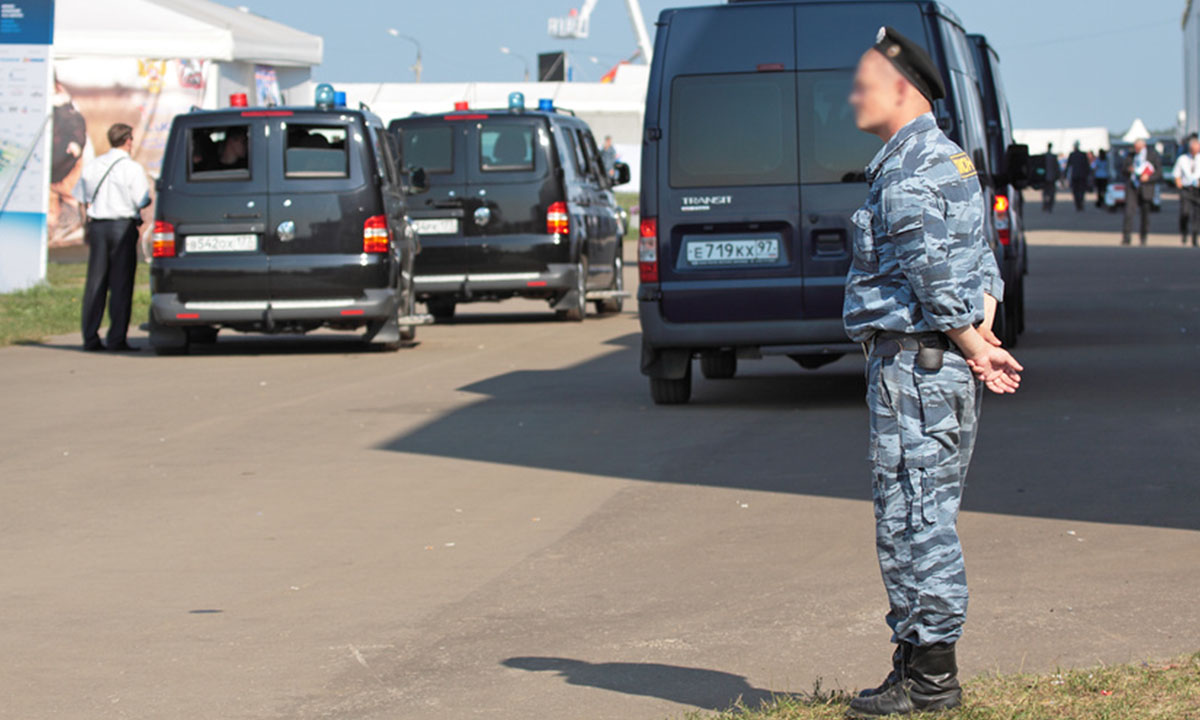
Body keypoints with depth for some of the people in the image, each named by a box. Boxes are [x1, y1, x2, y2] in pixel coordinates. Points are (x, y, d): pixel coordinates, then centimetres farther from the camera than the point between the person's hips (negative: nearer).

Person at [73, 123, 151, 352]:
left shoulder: (93, 165, 9)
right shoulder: (132, 168, -8)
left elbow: (83, 200, 11)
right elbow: (142, 202, -11)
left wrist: (87, 226, 18)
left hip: (97, 225, 5)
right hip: (123, 226, -5)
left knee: (95, 283, 8)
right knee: (121, 284, -2)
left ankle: (90, 338, 8)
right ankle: (117, 339, -5)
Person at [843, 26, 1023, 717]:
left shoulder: (910, 171, -15)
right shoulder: (949, 160, 18)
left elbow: (937, 276, -20)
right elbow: (983, 265, 17)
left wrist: (973, 347, -10)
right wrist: (984, 336, 5)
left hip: (916, 364, -11)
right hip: (943, 366, 11)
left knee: (914, 518, -6)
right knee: (927, 518, 14)